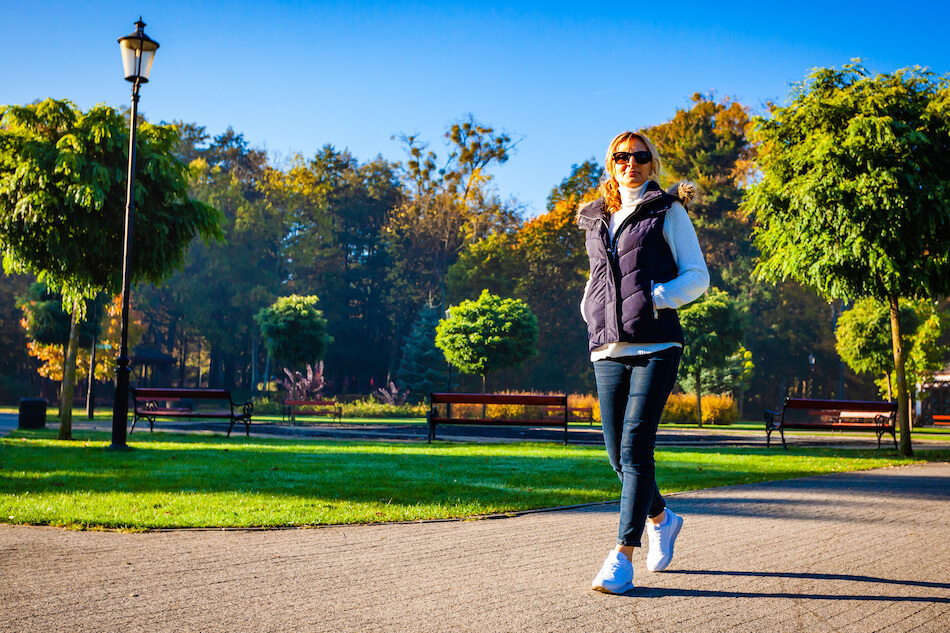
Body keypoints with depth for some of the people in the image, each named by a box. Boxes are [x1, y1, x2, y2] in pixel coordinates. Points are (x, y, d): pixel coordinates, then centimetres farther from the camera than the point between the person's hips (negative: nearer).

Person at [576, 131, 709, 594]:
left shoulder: (667, 212, 6)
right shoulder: (596, 221, 19)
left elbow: (698, 277, 3)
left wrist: (656, 295, -12)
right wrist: (589, 309, 12)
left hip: (656, 346, -5)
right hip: (608, 350, 5)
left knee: (635, 448, -13)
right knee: (618, 454, 7)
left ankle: (622, 559, -9)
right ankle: (661, 519, 34)